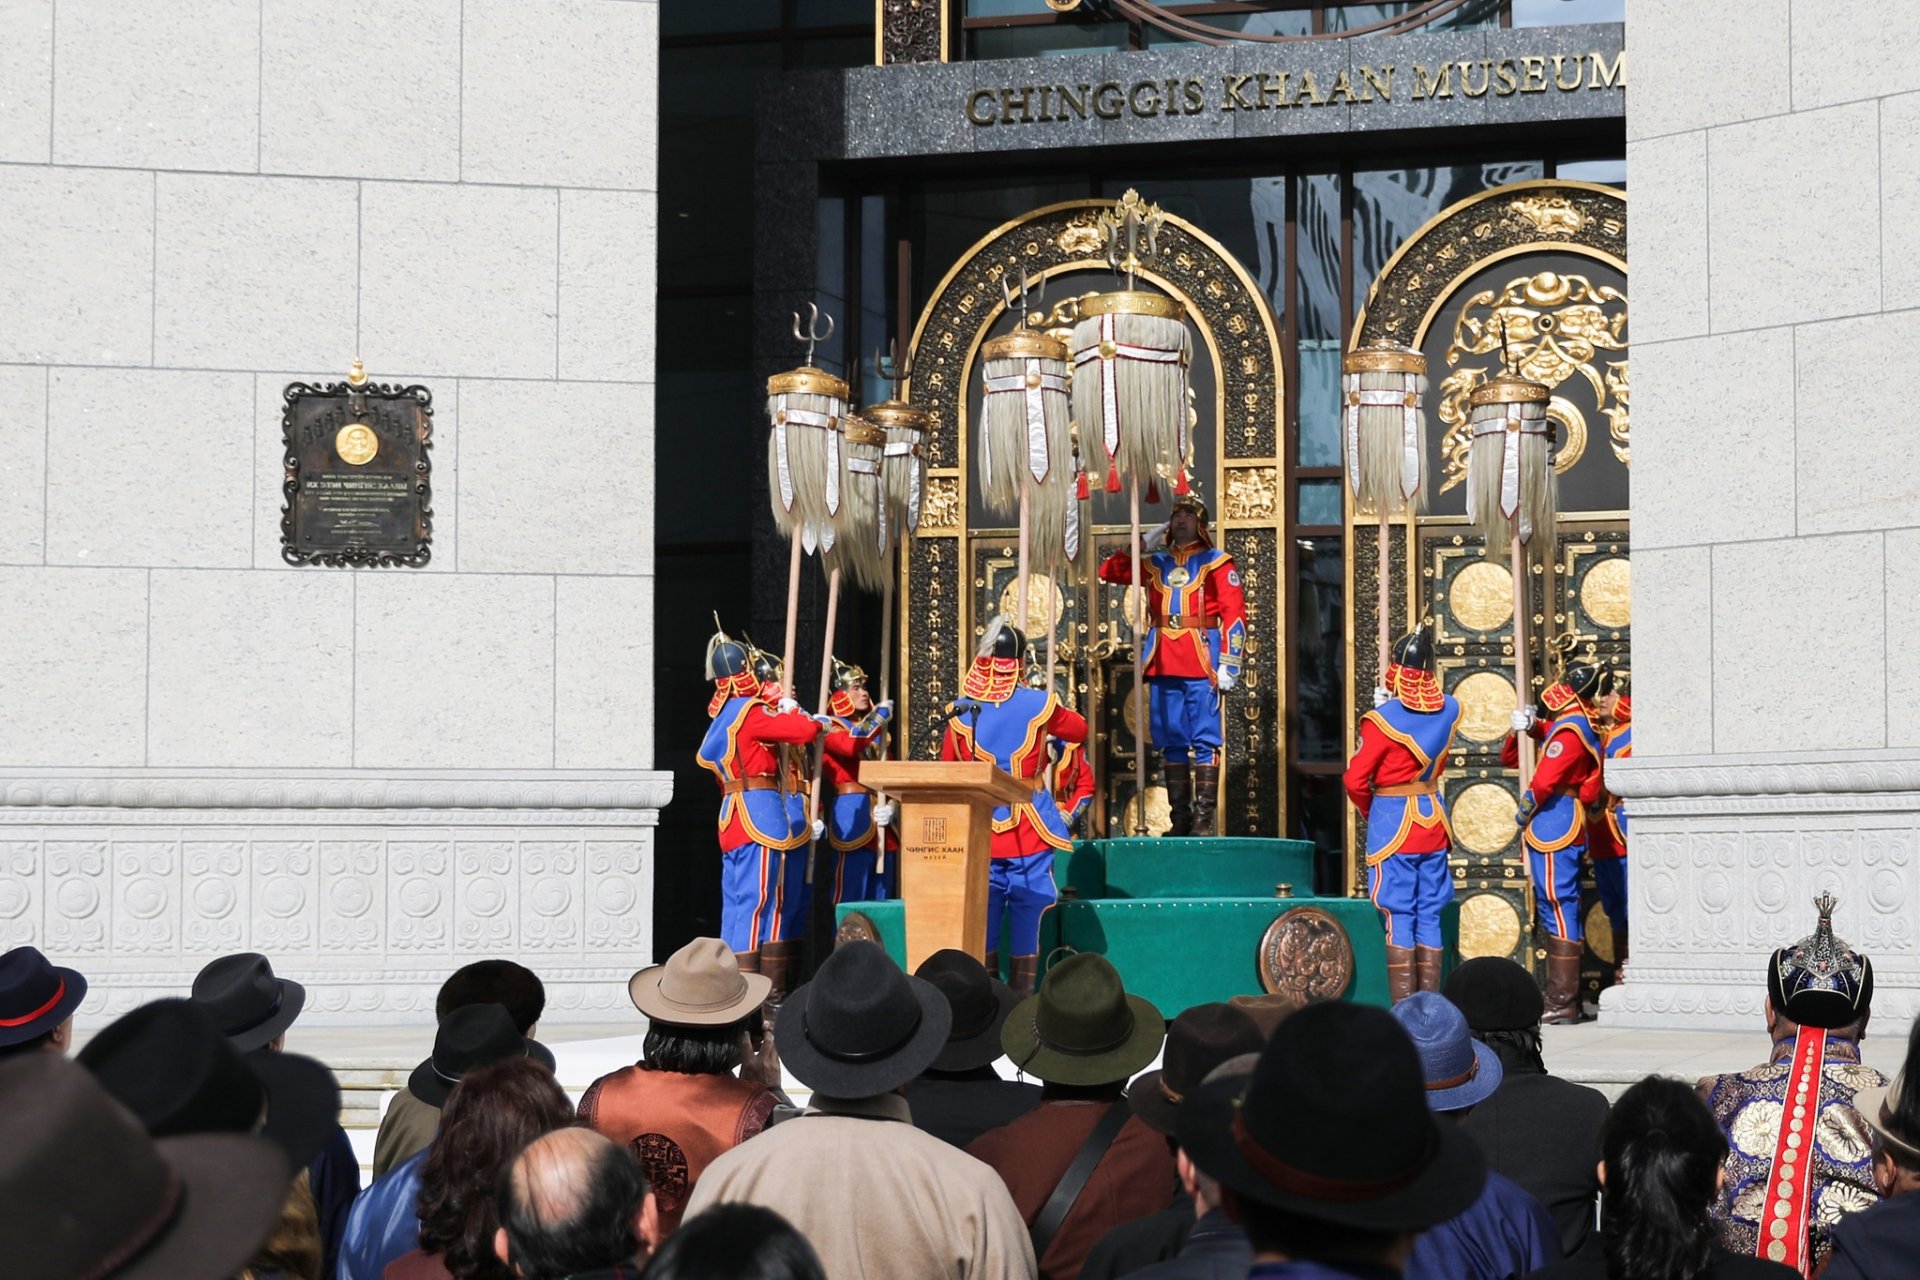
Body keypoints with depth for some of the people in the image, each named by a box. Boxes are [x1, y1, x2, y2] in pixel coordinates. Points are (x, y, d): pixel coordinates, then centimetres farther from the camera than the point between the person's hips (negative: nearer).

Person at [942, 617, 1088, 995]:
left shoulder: (961, 710, -1)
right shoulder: (1038, 705, -7)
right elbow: (1080, 729, 12)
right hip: (1028, 832, -2)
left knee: (982, 923, 5)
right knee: (1025, 921, 4)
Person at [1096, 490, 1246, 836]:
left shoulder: (1216, 562, 4)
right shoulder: (1155, 562, 17)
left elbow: (1234, 614, -4)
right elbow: (1108, 572, 18)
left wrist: (1229, 664, -13)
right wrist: (1142, 544, 10)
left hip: (1201, 663, -5)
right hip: (1162, 663, 5)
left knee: (1205, 740, -7)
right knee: (1170, 741, 6)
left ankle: (1203, 818, -8)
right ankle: (1180, 817, 12)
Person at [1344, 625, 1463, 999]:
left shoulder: (1384, 719, -16)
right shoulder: (1449, 709, 0)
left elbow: (1355, 780, -13)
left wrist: (1371, 811, 8)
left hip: (1393, 824, -5)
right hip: (1433, 822, 5)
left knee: (1398, 917, -1)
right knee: (1429, 918, 10)